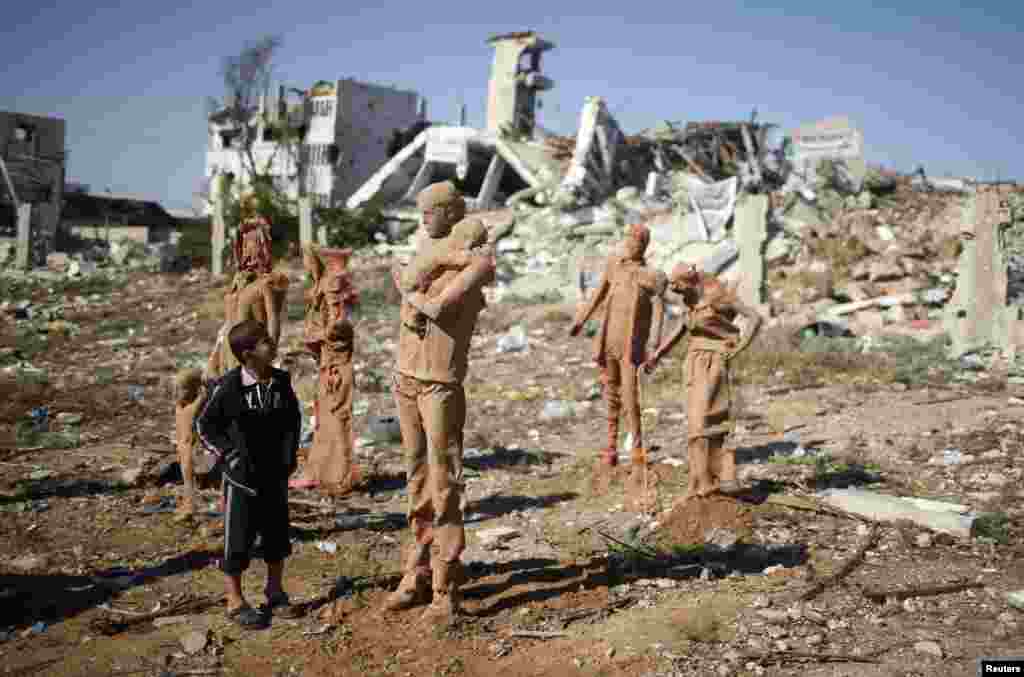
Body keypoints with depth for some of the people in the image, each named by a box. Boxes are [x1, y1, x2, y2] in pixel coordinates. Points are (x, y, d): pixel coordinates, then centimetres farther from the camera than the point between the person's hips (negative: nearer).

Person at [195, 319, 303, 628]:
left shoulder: (281, 382, -2)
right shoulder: (228, 387, -16)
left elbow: (293, 418, 12)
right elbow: (205, 425, -7)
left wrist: (291, 452, 3)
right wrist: (229, 455, -13)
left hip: (276, 474, 5)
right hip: (242, 475, -5)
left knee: (277, 533, 14)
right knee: (239, 537, 4)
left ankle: (275, 591, 32)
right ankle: (235, 602, 19)